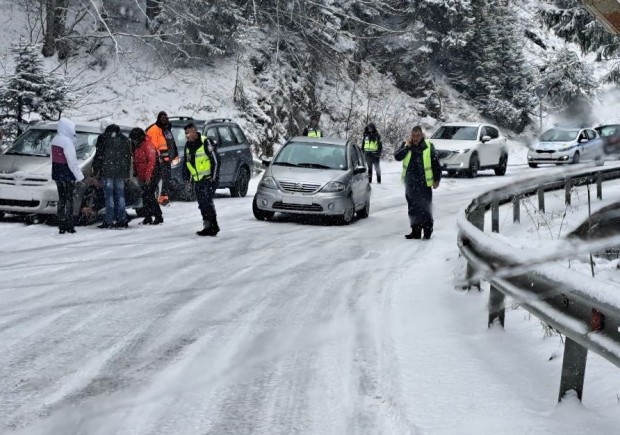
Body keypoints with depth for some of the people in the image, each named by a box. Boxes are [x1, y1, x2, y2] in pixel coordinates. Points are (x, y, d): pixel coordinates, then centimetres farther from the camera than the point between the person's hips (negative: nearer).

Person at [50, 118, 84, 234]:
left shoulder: (55, 140, 11)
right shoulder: (67, 141, -17)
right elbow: (72, 161, -18)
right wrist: (79, 176, -13)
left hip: (57, 174, 8)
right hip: (67, 175, -8)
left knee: (61, 199, 11)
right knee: (69, 199, -2)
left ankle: (61, 226, 10)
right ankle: (69, 225, -3)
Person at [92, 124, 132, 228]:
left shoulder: (103, 138, 3)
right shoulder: (125, 140, 15)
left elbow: (98, 155, -1)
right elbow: (128, 157, 15)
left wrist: (95, 170, 2)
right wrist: (127, 173, 17)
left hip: (107, 171, -3)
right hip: (120, 171, 3)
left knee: (109, 195, -4)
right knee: (120, 195, 7)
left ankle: (109, 221, -8)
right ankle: (122, 220, 4)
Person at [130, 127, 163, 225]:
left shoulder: (148, 146, -15)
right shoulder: (136, 147, 14)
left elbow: (151, 161, -21)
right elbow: (135, 162, 22)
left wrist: (147, 176, -24)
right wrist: (136, 173, 16)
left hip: (151, 176, -9)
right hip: (142, 177, 9)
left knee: (149, 196, -13)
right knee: (145, 196, 8)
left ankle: (159, 217, -7)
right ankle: (148, 217, 14)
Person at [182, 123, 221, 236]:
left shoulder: (206, 142, -11)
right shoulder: (188, 146, 11)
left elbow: (215, 160, -13)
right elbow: (186, 163, 22)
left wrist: (213, 177, -16)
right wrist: (186, 177, 14)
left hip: (209, 179, -8)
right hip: (197, 181, 8)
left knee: (207, 201, -18)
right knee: (202, 204, 7)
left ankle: (213, 226, -17)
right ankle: (209, 227, 13)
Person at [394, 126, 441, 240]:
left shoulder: (429, 146, -3)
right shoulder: (406, 145, 4)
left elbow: (436, 164, 2)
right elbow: (397, 157, -9)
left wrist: (437, 180, 0)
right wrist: (407, 147, -16)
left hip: (424, 183, -3)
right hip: (410, 183, 3)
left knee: (425, 207, 0)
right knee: (413, 208, 9)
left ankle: (428, 230, 10)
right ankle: (415, 231, 17)